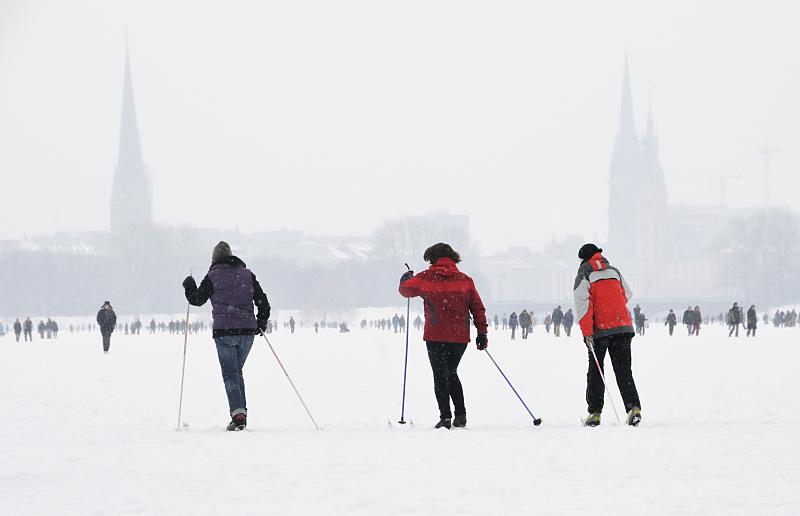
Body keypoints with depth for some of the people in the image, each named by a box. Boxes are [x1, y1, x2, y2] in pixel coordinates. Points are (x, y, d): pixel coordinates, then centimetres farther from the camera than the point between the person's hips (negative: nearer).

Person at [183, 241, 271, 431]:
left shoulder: (213, 276, -2)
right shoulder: (247, 274, 9)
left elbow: (197, 299, 5)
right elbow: (262, 301, 11)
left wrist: (189, 286, 24)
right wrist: (261, 323, 25)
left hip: (224, 332, -4)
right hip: (248, 331, 4)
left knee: (230, 374, -1)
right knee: (237, 371, 19)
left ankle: (238, 414, -15)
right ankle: (241, 412, 15)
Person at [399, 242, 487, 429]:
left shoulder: (426, 278, -2)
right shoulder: (465, 280, 5)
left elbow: (405, 289, 13)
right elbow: (478, 308, 5)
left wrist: (406, 278, 34)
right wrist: (482, 333, 9)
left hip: (436, 337, -3)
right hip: (460, 337, 3)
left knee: (440, 376, 3)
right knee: (451, 373, 18)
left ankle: (445, 416, -7)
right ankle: (460, 415, 11)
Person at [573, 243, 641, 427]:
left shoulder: (583, 277, -2)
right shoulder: (614, 271, 12)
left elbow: (583, 306, -13)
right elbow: (627, 296, 21)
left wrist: (587, 333, -16)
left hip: (599, 330, -3)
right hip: (623, 326, 3)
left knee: (595, 372, 7)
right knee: (623, 371, 4)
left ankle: (595, 413, 5)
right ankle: (634, 408, -12)